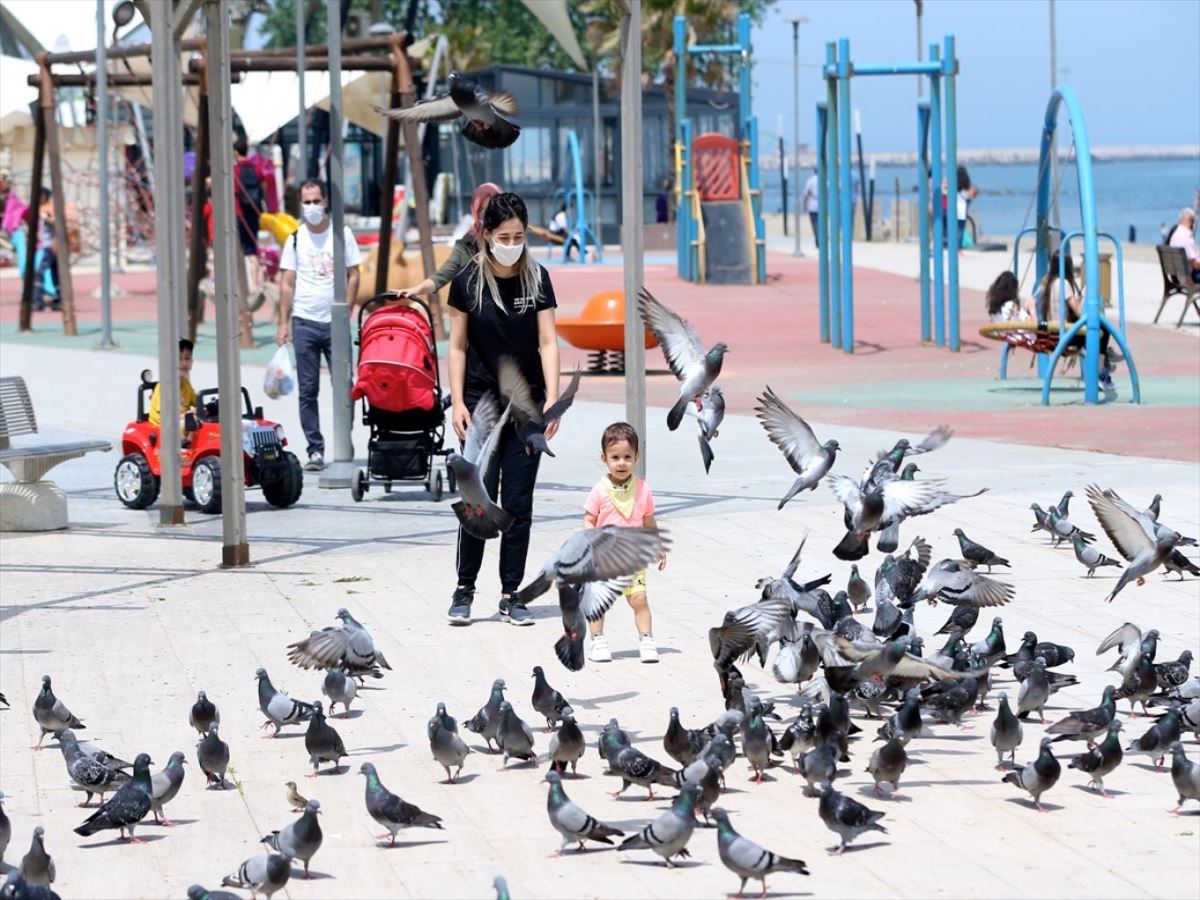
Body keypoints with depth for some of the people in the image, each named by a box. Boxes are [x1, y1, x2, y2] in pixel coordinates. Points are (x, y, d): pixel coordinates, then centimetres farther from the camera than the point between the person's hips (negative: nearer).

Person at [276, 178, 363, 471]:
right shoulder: (295, 239, 7)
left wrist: (346, 313, -5)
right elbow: (287, 283, 7)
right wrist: (284, 322, 1)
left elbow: (353, 276, 5)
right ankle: (315, 449, 5)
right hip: (304, 323, 1)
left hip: (335, 322, -1)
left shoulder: (342, 234, 4)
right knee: (307, 390, 1)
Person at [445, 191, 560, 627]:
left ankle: (511, 596, 9)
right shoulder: (468, 281, -3)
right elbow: (458, 346, 1)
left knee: (518, 504, 2)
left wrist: (552, 399, -11)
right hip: (482, 402, -2)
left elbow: (547, 342, -2)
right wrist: (457, 402, -6)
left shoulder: (537, 279, 0)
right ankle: (464, 590, 7)